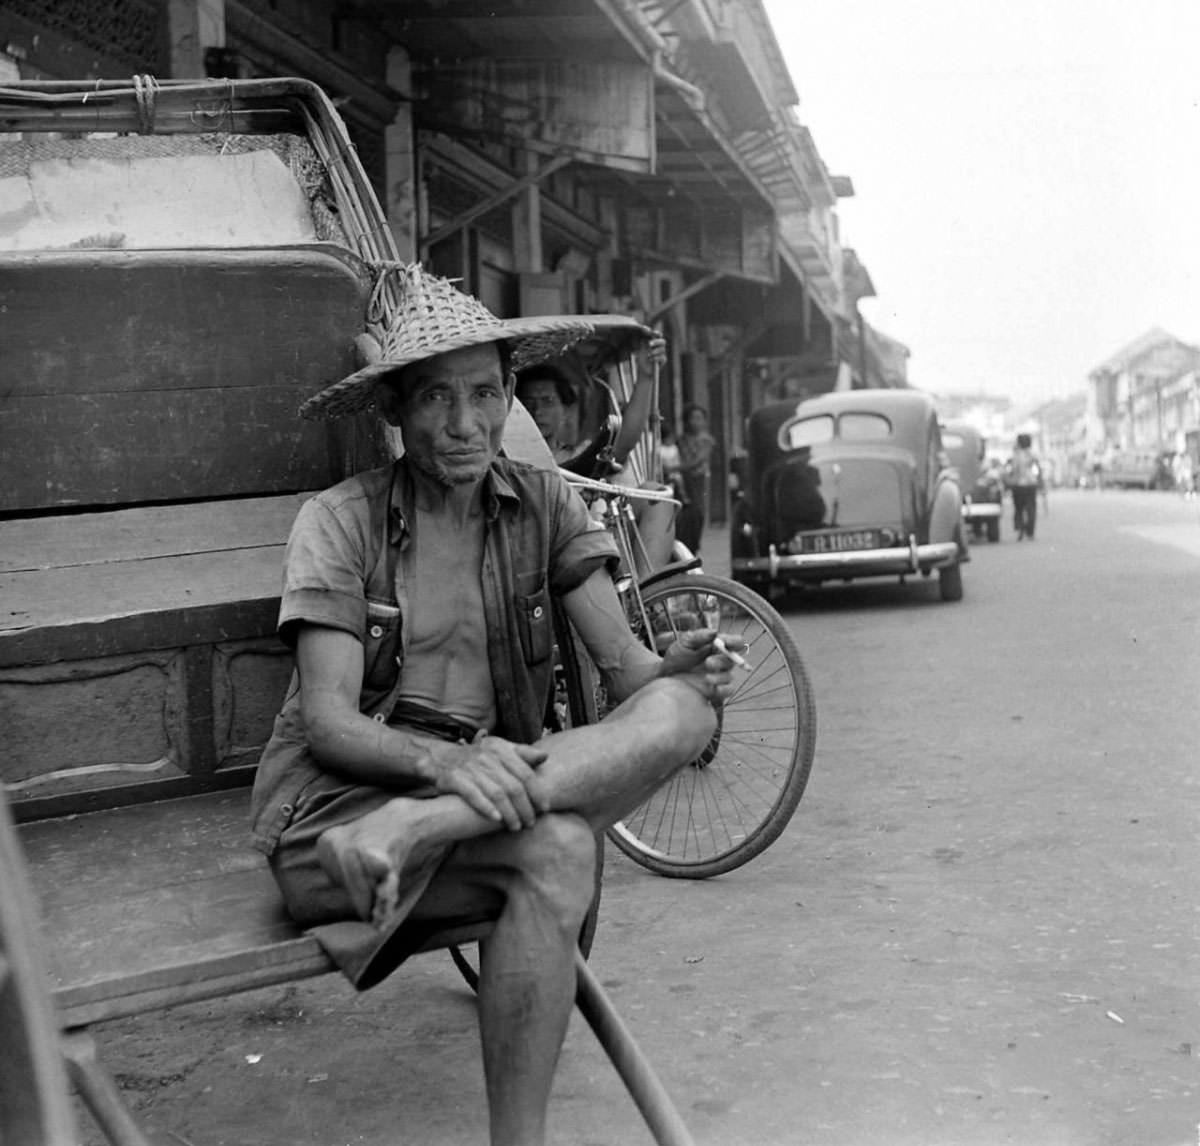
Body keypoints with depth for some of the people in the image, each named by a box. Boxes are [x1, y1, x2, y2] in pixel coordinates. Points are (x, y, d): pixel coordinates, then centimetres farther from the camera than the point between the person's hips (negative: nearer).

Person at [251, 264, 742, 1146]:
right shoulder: (339, 522, -5)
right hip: (333, 800, -4)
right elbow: (328, 722, -12)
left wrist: (674, 670, -26)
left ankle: (404, 836, -29)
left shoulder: (545, 506, 5)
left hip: (486, 782, 4)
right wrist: (444, 760, -32)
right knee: (557, 851, -34)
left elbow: (625, 667, -2)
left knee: (681, 710, -23)